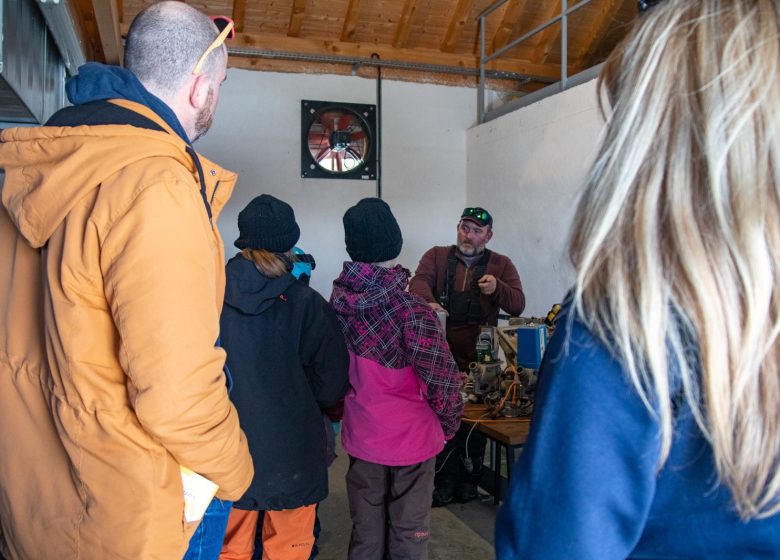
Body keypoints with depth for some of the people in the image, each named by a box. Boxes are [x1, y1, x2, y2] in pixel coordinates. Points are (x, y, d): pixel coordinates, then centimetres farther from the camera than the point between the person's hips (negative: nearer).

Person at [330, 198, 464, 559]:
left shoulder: (338, 301, -9)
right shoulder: (411, 311, -25)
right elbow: (442, 379, -20)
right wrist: (449, 425, -1)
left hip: (361, 437, 4)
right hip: (411, 439, -4)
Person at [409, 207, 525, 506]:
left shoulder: (501, 265, 9)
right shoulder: (436, 256, 8)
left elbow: (518, 304, 0)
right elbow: (419, 281, -10)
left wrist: (497, 288, -21)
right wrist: (428, 302, -32)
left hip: (479, 358, 0)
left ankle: (470, 481, 23)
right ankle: (446, 482, 17)